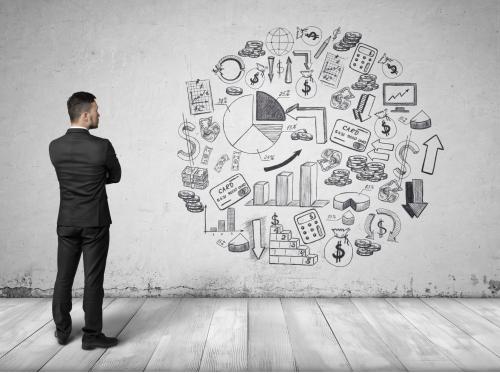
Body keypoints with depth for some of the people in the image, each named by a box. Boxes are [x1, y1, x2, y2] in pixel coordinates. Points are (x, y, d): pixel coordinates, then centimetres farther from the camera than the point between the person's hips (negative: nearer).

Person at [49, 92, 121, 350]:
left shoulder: (55, 147, -1)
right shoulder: (102, 146, -15)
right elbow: (115, 176, 0)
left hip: (67, 222, 5)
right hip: (95, 223, -4)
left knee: (64, 277, 15)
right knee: (93, 279, 3)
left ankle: (62, 330, 28)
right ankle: (92, 335, 11)